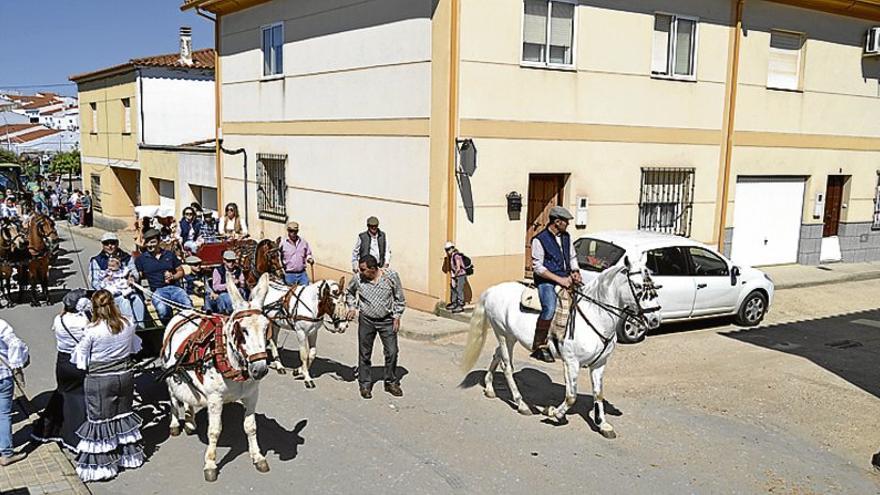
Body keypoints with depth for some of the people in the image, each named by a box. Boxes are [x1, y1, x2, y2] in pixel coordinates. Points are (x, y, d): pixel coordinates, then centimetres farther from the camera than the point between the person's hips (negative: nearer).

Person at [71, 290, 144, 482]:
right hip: (124, 377, 4)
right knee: (124, 415, 20)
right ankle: (129, 455, 32)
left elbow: (80, 359, -8)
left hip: (99, 381, -4)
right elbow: (135, 347, 10)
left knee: (99, 420, 7)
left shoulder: (92, 330, -17)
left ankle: (101, 464, 14)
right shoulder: (128, 324, -6)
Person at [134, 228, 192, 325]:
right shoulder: (141, 259, 17)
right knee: (162, 310, -37)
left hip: (174, 287, 2)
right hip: (157, 290, -1)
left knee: (189, 306, -31)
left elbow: (181, 271, 22)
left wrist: (172, 277, 3)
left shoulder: (169, 254, 22)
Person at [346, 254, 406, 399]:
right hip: (366, 321, 1)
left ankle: (391, 382, 21)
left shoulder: (391, 276, -13)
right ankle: (365, 385, 21)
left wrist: (397, 317, -3)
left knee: (392, 352, 3)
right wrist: (352, 307, 1)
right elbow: (349, 292, 13)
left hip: (387, 320, 0)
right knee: (365, 354, 6)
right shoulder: (358, 279, -10)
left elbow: (399, 298, -1)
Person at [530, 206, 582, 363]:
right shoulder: (539, 240, -9)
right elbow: (537, 267, -13)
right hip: (546, 281, -7)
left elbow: (572, 257, 24)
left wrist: (575, 272, 3)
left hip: (566, 278, 8)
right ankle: (539, 346, -21)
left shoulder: (566, 237, 13)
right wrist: (560, 279, -18)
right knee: (550, 308, -30)